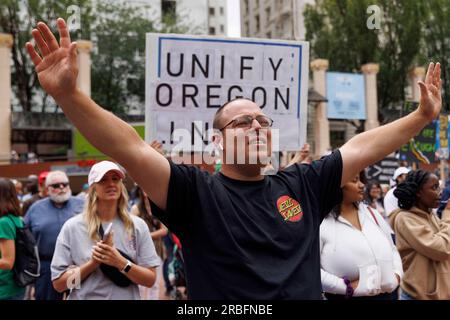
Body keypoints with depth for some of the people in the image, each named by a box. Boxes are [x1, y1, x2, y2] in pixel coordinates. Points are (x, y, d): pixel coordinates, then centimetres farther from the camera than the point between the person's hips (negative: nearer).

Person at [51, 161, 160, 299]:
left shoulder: (137, 225, -7)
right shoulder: (72, 227, -10)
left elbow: (150, 279, -9)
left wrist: (121, 262, -22)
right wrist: (93, 262, -20)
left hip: (127, 297, 1)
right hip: (86, 296, -1)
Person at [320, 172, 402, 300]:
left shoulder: (371, 213, 10)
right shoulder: (321, 222, -12)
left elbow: (391, 249, 18)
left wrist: (397, 274, 1)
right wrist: (347, 287, -21)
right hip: (345, 296, -6)